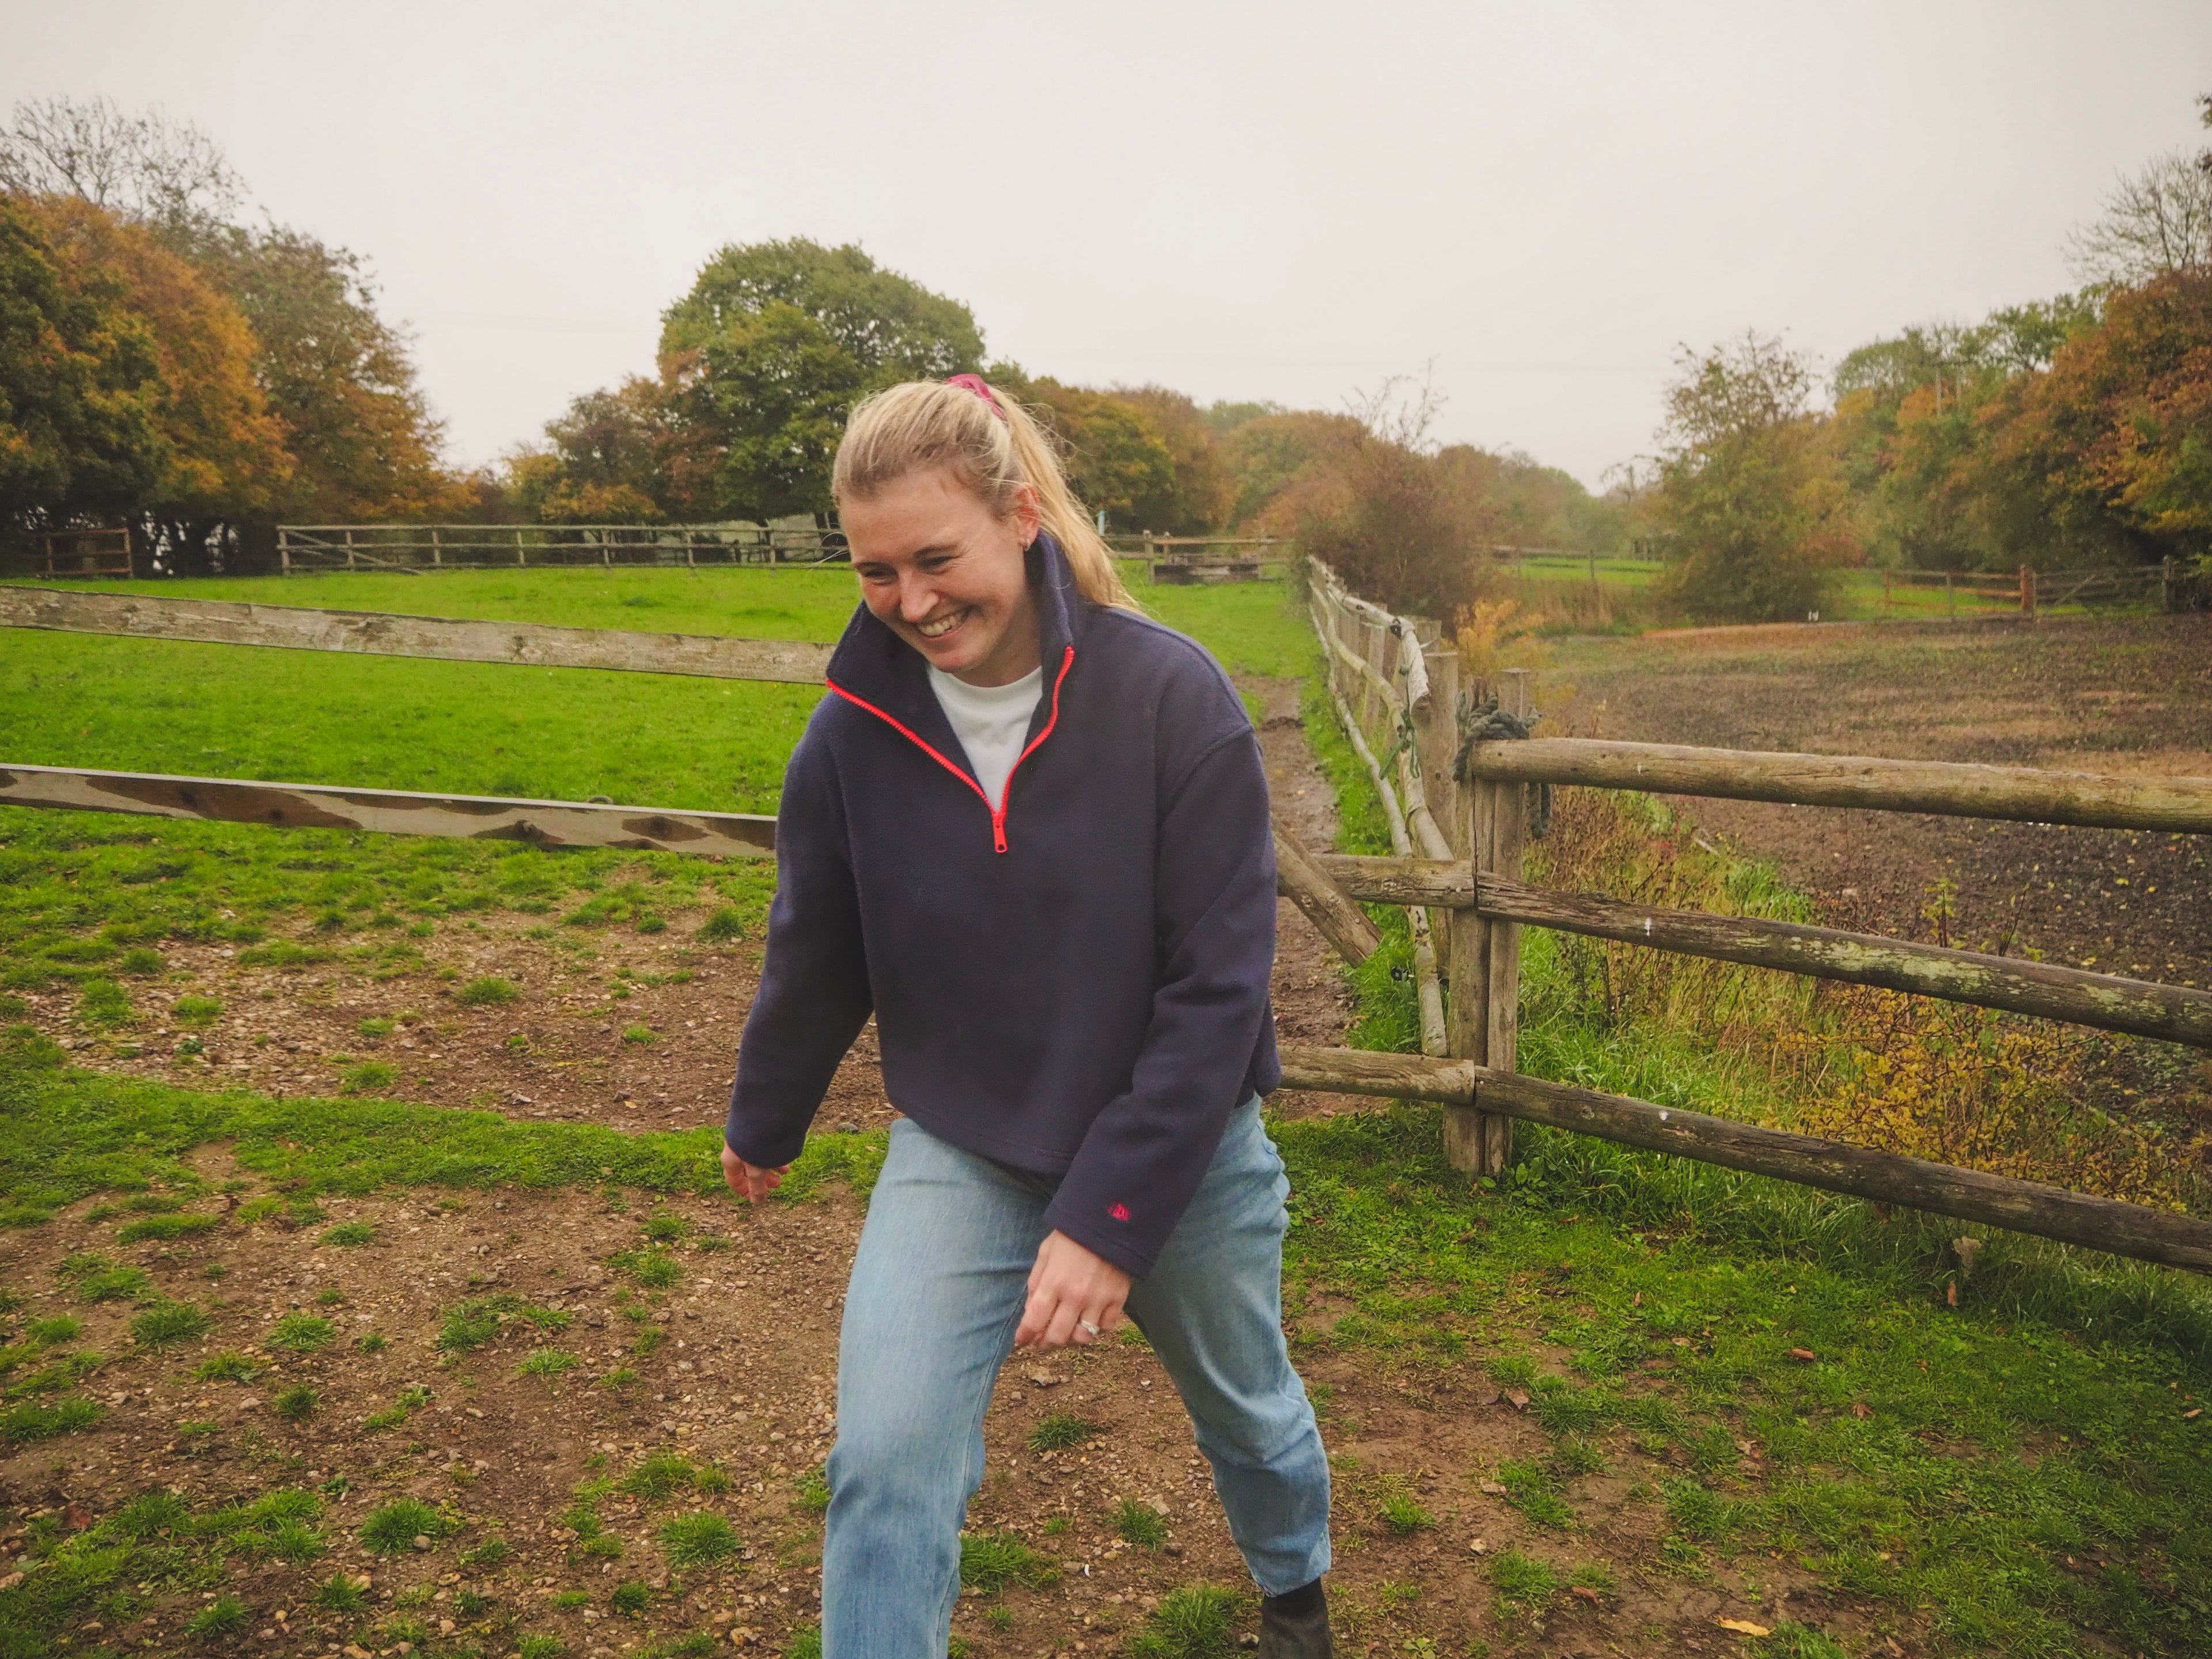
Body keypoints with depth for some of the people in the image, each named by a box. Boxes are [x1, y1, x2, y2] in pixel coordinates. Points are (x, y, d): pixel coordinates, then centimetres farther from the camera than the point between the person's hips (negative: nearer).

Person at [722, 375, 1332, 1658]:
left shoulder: (1174, 698, -21)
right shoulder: (855, 734, -13)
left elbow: (1218, 987, -21)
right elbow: (817, 961, 4)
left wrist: (1108, 1217, -24)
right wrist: (764, 1127, 18)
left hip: (1181, 1152, 0)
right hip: (960, 1155, 1)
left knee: (1247, 1409, 23)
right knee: (888, 1456, -16)